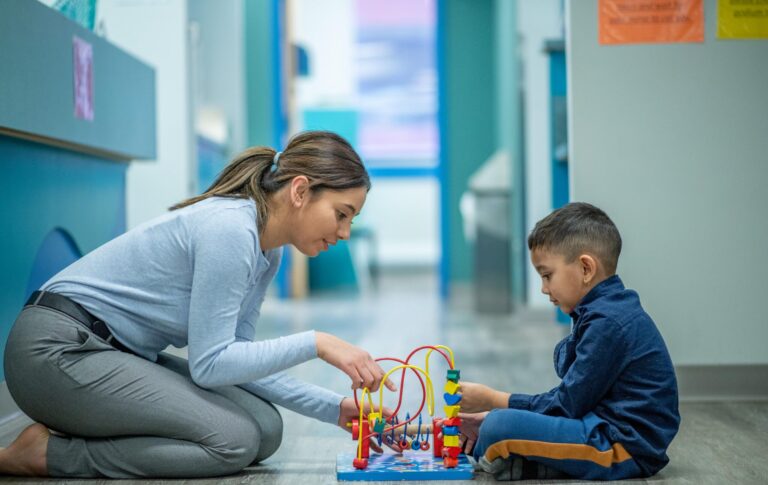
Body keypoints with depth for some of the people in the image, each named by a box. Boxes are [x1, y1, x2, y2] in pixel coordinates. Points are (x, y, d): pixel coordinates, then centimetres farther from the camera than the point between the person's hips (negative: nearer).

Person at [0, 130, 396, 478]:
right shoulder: (230, 228, -23)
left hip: (120, 353, 9)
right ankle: (49, 451, -9)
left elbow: (237, 359, 6)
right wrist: (315, 343, -22)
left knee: (265, 429, -1)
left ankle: (90, 430, 7)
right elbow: (210, 364, -22)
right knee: (234, 440, -18)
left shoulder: (268, 253, 5)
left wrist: (333, 409, 0)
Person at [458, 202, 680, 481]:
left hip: (624, 448, -11)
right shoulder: (608, 311, 15)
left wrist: (492, 400, -7)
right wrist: (493, 413, 9)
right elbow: (570, 399, 15)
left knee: (500, 428, -26)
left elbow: (567, 405, -16)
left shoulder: (608, 322, -18)